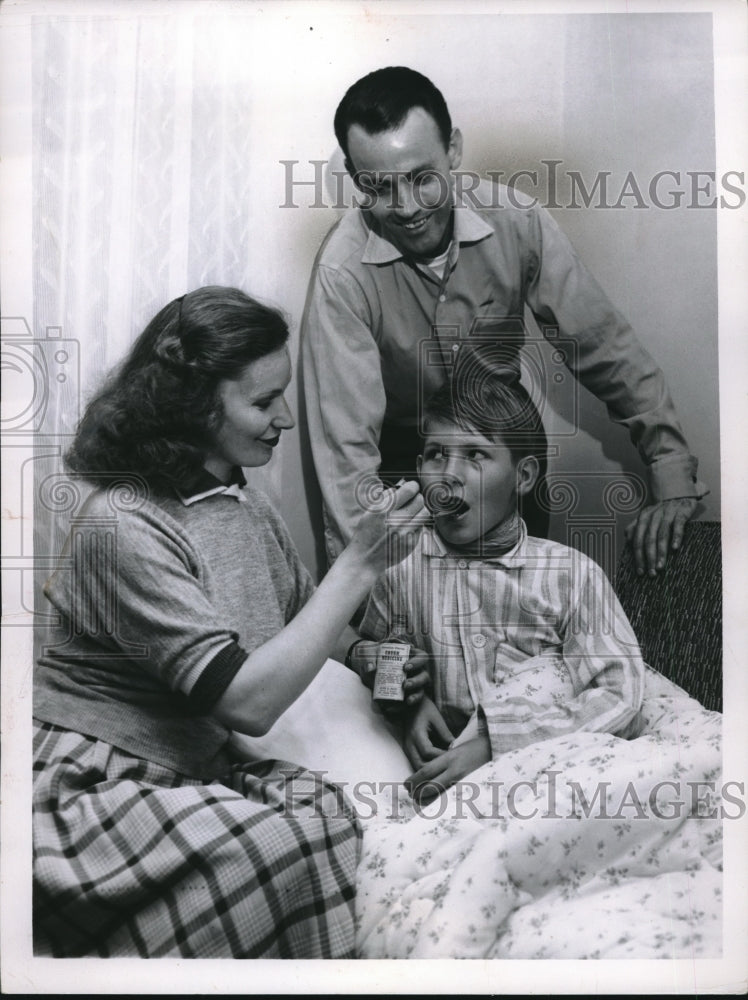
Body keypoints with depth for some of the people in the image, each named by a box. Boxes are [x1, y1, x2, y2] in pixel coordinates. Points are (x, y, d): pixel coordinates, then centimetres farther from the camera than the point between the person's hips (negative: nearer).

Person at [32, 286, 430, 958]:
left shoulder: (250, 510, 7)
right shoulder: (123, 525, -19)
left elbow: (323, 640, 15)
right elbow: (248, 702, -24)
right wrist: (358, 565, -21)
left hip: (197, 776, 8)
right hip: (91, 794, -7)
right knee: (301, 844, -26)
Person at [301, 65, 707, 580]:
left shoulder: (516, 221, -17)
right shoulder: (343, 273, -26)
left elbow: (602, 346, -11)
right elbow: (346, 442, -26)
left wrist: (673, 476, -16)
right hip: (404, 471, -2)